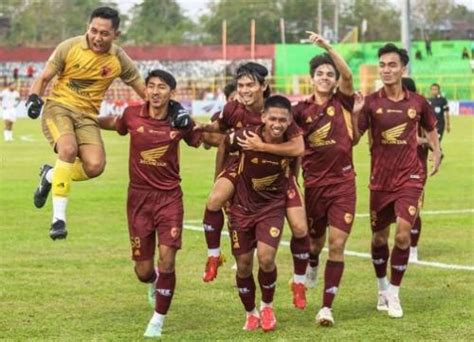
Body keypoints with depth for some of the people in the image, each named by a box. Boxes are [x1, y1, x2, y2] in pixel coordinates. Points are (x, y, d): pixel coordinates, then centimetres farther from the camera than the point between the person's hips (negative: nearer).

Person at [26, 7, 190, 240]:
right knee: (69, 149, -33)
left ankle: (50, 175, 11)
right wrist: (33, 98, -19)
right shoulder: (69, 47, -8)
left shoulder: (119, 60, -2)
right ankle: (58, 218, -27)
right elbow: (43, 79, 1)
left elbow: (144, 91, 7)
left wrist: (174, 109, -6)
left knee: (95, 165, -21)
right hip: (58, 107, -3)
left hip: (87, 116, 3)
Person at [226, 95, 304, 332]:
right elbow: (223, 146, 0)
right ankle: (251, 313, 29)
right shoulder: (246, 136, -21)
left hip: (273, 206, 0)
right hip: (242, 206, 0)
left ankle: (267, 306, 9)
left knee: (266, 258, -19)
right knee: (243, 265, 4)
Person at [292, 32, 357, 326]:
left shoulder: (342, 102, -2)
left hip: (343, 183, -2)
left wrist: (327, 46, -26)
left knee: (337, 245, -7)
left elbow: (348, 75, -18)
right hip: (314, 183, 2)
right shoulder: (302, 110, 1)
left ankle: (327, 307, -2)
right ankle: (312, 267, 55)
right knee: (315, 240, 18)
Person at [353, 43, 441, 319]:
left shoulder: (417, 102, -1)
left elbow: (431, 128, 19)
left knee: (403, 233, -15)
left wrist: (437, 154, 6)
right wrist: (355, 113, -26)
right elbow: (354, 139, -11)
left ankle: (394, 294, 0)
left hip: (410, 177, -1)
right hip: (380, 179, 1)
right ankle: (382, 288, 34)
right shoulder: (371, 102, -6)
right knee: (379, 237, 11)